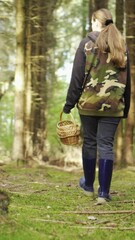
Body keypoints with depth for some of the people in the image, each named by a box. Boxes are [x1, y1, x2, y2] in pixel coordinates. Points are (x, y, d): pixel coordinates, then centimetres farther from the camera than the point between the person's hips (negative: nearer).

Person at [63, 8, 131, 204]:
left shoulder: (87, 44, -3)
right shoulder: (122, 46, 8)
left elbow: (77, 77, -5)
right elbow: (126, 80, 11)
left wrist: (69, 103, 1)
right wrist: (125, 107, 16)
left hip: (89, 103, -2)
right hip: (113, 106, 2)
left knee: (89, 143, 12)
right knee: (106, 145, 2)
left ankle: (88, 186, 26)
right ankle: (104, 193, -3)